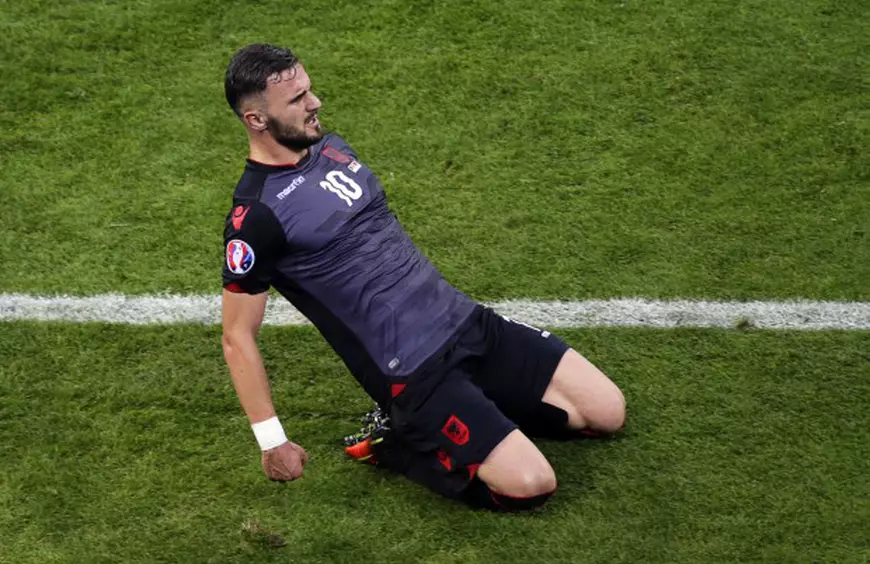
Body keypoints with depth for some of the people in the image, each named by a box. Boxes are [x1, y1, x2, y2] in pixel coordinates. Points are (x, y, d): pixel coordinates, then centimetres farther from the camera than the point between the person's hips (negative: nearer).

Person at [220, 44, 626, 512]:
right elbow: (238, 337, -10)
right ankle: (396, 441, 0)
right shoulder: (256, 216, -14)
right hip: (410, 373, -8)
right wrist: (272, 443, -11)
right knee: (529, 484, -22)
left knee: (608, 412, 3)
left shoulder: (329, 147, 10)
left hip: (467, 320, 8)